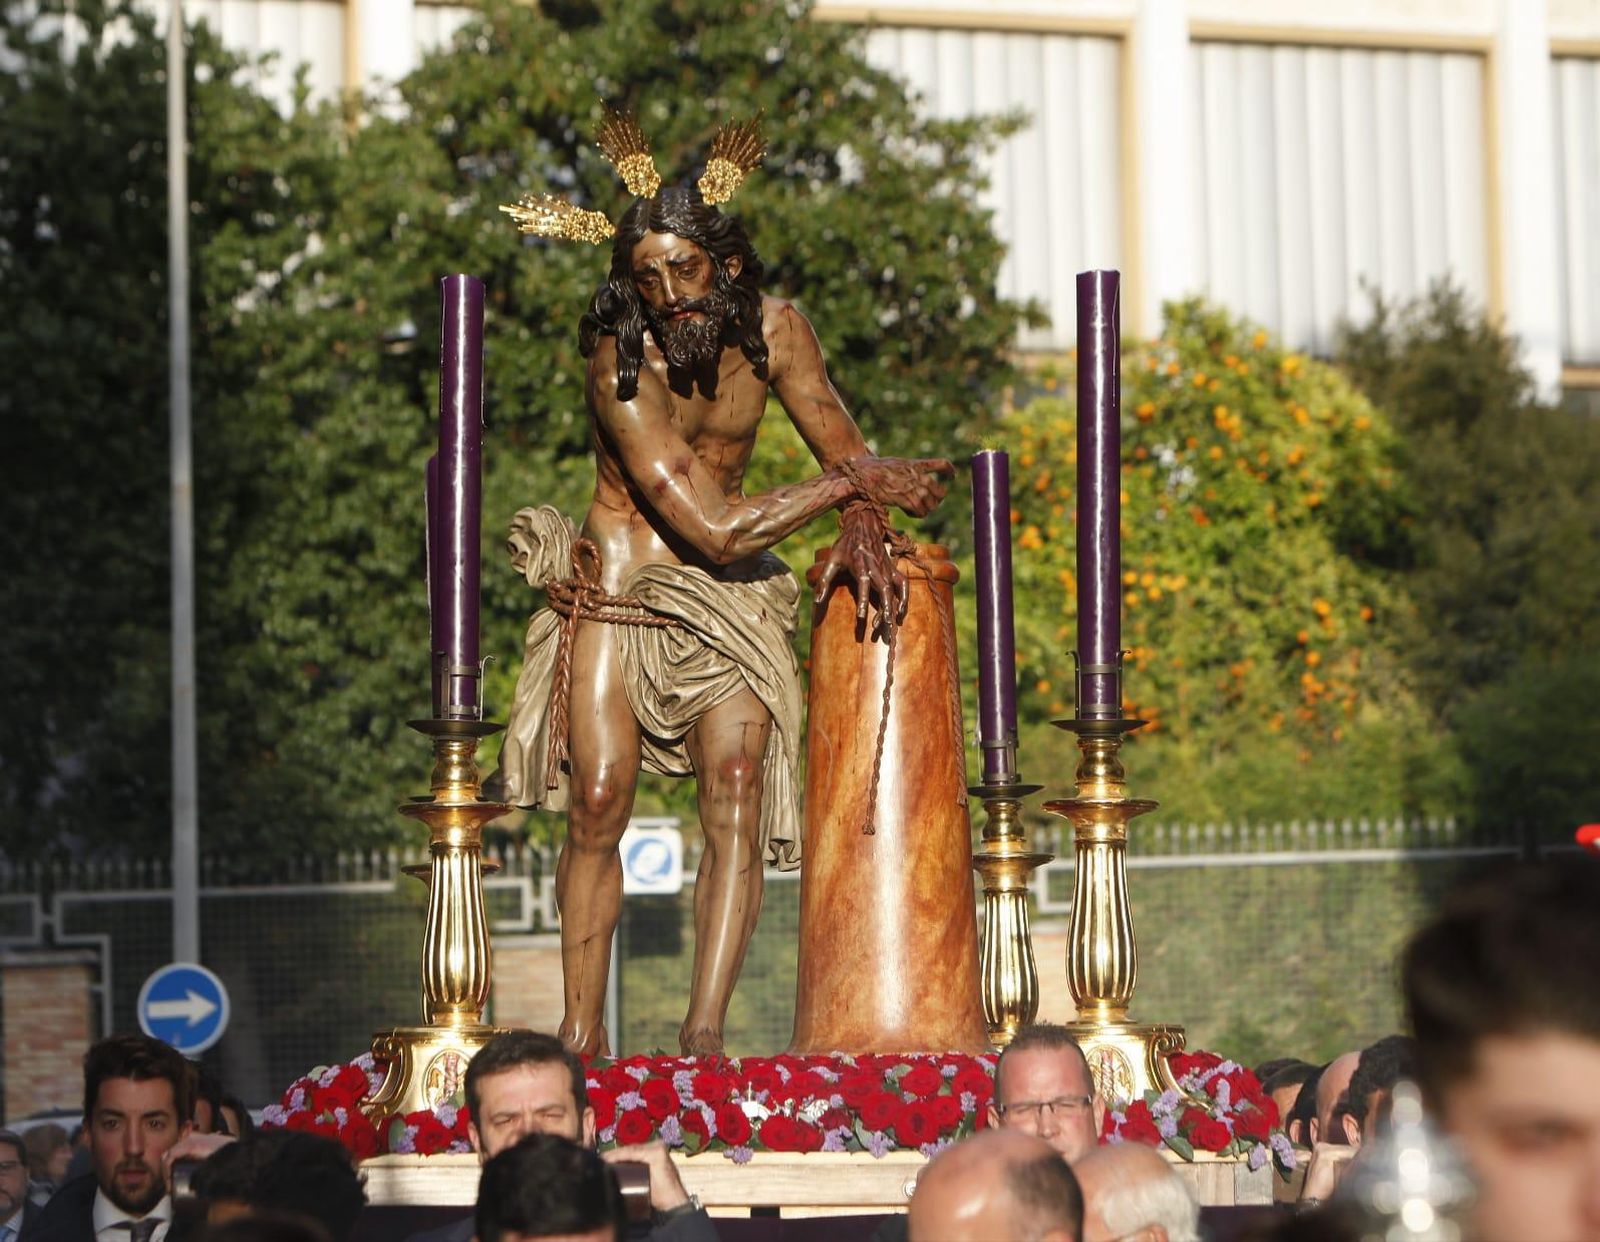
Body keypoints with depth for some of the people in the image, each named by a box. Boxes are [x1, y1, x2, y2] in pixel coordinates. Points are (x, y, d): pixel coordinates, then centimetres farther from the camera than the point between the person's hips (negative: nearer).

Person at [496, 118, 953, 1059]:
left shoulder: (773, 332, -6)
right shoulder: (620, 363, -21)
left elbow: (848, 449, 8)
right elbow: (714, 526, -25)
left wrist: (864, 531, -14)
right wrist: (852, 484, -18)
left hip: (729, 599, 3)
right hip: (616, 593, -3)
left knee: (738, 788, -17)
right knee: (599, 802, -12)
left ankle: (705, 1032, -20)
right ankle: (583, 1034, -3)